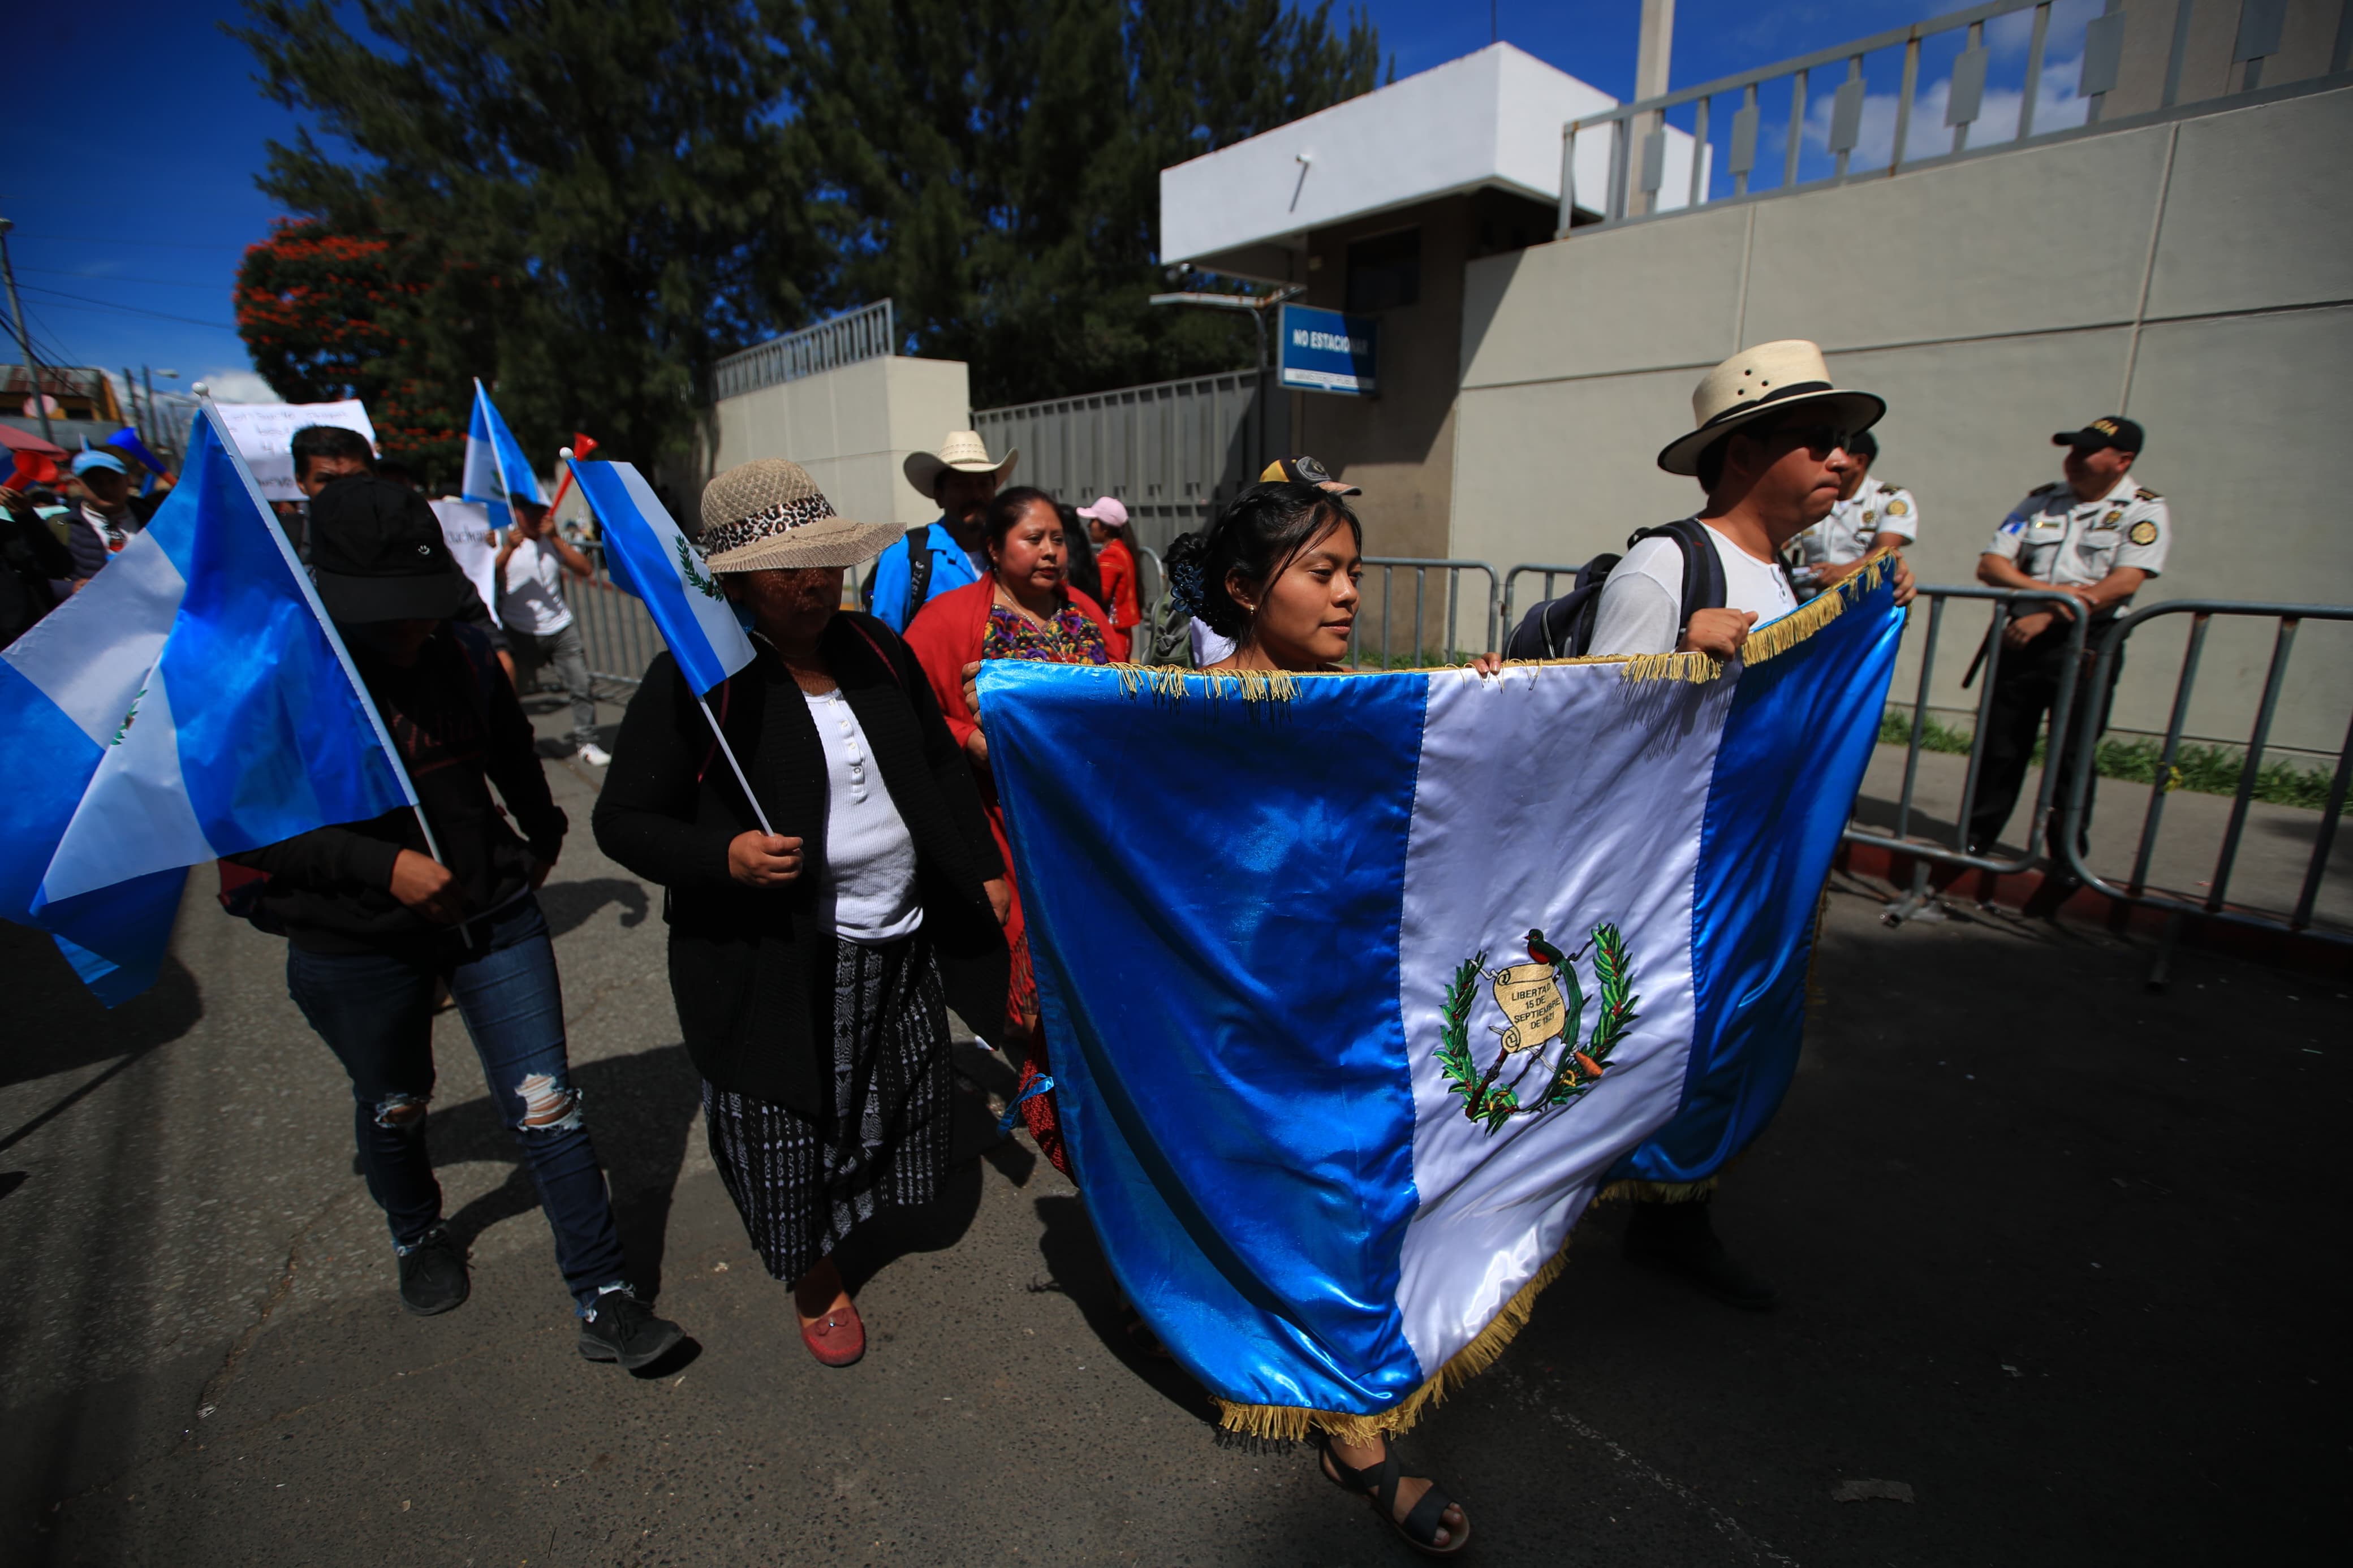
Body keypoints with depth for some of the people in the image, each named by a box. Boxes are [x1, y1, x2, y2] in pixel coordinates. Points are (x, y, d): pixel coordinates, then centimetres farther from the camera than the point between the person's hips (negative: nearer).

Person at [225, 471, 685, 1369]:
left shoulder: (460, 653, -5)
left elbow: (512, 752, 14)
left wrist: (543, 836, 25)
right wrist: (382, 865, -24)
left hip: (492, 915, 2)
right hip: (352, 944, -1)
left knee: (545, 1106, 0)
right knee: (393, 1108, 23)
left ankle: (604, 1303, 11)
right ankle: (418, 1239, 54)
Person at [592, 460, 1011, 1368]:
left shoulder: (876, 647, 4)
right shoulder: (693, 681, -13)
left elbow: (943, 769, 13)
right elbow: (623, 820, -8)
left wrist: (982, 869, 10)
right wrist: (723, 856, -26)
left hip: (899, 951, 6)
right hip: (771, 965, -5)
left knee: (899, 1118, 21)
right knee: (789, 1132, 11)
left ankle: (857, 1206, 54)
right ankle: (815, 1282, 40)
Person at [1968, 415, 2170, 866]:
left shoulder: (2145, 511, 2)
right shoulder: (2040, 501, 13)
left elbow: (2125, 582, -11)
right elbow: (1990, 564, 3)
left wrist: (2046, 617, -18)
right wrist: (2050, 592, -12)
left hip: (2086, 647, -3)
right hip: (2021, 639, 3)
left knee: (2071, 757, -2)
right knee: (2000, 748, 5)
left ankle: (2068, 859, 10)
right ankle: (1974, 843, 14)